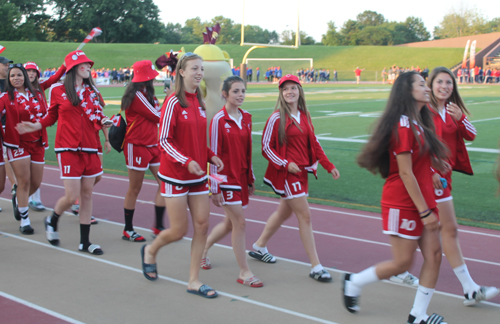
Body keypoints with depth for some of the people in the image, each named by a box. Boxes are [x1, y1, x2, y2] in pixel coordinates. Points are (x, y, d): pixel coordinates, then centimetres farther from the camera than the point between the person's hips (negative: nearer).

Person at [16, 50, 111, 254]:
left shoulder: (92, 91, 10)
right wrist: (34, 126, -2)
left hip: (89, 149, 4)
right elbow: (51, 117, 11)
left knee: (87, 195, 5)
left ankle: (85, 242, 15)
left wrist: (104, 122, -7)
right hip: (68, 149, -4)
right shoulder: (58, 90, 1)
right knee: (71, 196, -9)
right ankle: (52, 221, 23)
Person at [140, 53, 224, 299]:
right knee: (178, 231, -1)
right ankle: (150, 251, 31)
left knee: (202, 225, 2)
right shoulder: (173, 103, -13)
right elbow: (164, 140, -14)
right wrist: (186, 161, -25)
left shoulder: (199, 102, 8)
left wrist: (210, 156, 0)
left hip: (198, 174, 7)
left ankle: (194, 281, 12)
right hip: (176, 175, -7)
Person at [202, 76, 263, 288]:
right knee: (239, 223, -5)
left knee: (230, 224, 15)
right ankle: (244, 273, 6)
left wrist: (251, 179, 15)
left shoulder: (246, 118, 7)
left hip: (241, 177, 7)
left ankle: (203, 250, 39)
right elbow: (214, 154, -13)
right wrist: (215, 188, -14)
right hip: (226, 178, -7)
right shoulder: (219, 120, -13)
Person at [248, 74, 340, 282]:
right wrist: (285, 163, -19)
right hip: (287, 173, -7)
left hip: (301, 171, 7)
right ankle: (316, 267, -1)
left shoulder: (304, 116, 8)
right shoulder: (277, 118, -11)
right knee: (305, 216, -7)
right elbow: (266, 147, -8)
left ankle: (259, 247, 40)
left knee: (284, 212, 20)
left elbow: (313, 144, 13)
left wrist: (329, 166, 7)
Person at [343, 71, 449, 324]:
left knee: (434, 255, 4)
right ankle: (353, 282, 21)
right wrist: (424, 211, -19)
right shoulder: (403, 125, -19)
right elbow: (405, 173, -21)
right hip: (403, 203, -9)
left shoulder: (420, 123, 10)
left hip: (422, 200, 9)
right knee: (402, 263, 0)